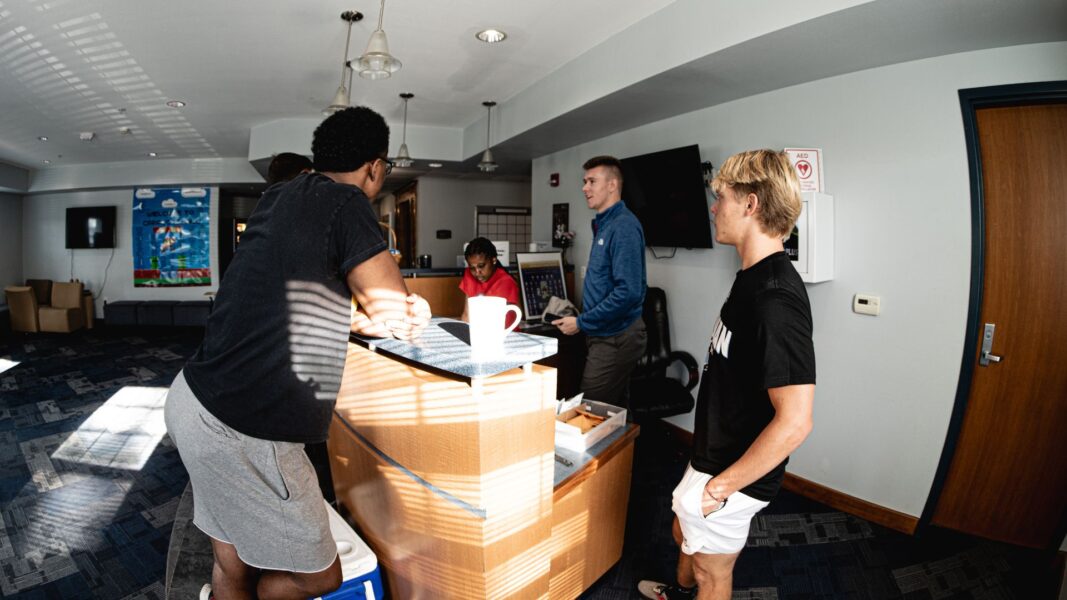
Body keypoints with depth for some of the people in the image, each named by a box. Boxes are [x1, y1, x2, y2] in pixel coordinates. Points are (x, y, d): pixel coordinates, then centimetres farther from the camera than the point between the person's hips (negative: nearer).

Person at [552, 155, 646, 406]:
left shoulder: (623, 226, -17)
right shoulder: (603, 224, 12)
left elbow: (628, 292, -25)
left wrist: (581, 323, -18)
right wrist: (585, 319, 13)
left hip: (615, 337, -9)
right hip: (606, 334, 9)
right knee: (615, 411, 19)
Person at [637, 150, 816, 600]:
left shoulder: (776, 299, -30)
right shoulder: (755, 278, 2)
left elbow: (794, 422, -31)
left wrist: (720, 487, -22)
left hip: (733, 477, -9)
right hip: (714, 457, 9)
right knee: (684, 533, 31)